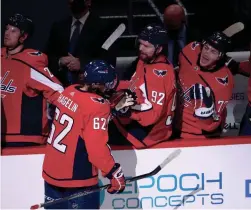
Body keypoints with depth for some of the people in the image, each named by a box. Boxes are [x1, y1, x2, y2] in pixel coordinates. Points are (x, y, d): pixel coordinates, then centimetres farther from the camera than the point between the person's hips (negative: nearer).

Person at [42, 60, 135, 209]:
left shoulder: (70, 91, 0)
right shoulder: (97, 106, -21)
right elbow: (97, 148, -23)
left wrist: (114, 108, 14)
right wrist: (115, 173, -13)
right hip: (76, 178, -8)